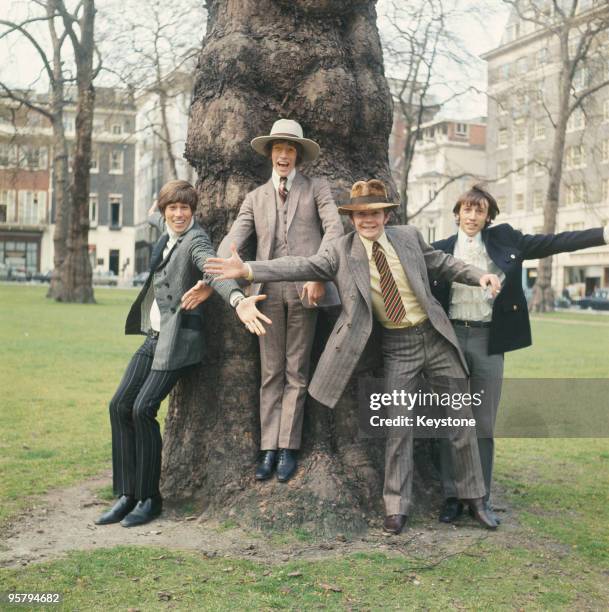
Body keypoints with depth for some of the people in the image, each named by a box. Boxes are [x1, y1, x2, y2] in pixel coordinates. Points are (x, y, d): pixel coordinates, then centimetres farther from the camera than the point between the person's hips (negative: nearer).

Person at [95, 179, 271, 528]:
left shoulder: (195, 240, -11)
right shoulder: (167, 238, 15)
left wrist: (238, 300, -50)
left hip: (177, 339, -8)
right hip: (154, 337, 8)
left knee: (143, 408, -15)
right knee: (120, 405, 1)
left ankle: (150, 498, -1)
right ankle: (128, 495, 9)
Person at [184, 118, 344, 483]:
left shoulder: (317, 188, 11)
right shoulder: (256, 197, 17)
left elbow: (334, 229, -3)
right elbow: (233, 240, 5)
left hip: (304, 288, -2)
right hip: (269, 290, 2)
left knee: (296, 372, 3)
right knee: (271, 373, 5)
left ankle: (288, 448, 9)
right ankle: (269, 449, 8)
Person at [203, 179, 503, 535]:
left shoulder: (409, 236, 1)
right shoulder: (341, 252, -4)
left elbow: (442, 263, 14)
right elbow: (301, 267, -14)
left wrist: (478, 275, 2)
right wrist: (248, 270, -24)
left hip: (434, 336, 2)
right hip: (396, 347, -2)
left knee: (461, 418, 6)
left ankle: (474, 498, 21)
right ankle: (397, 507, 15)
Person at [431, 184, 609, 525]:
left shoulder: (504, 240, 5)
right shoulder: (440, 249, 5)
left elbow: (553, 243, 2)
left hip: (489, 340, 0)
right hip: (451, 337, 0)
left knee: (484, 423, 5)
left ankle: (481, 498, 13)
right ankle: (453, 496, 12)